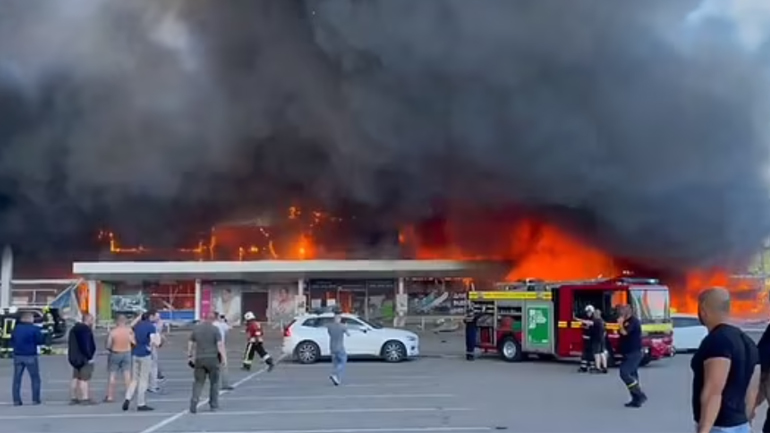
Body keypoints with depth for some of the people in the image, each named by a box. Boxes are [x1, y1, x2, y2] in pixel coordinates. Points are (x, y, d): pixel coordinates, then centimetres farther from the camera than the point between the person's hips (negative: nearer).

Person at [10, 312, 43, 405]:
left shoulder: (16, 329, 5)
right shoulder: (34, 329, -9)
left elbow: (12, 342, 11)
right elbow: (40, 340, -6)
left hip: (18, 356, 4)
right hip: (30, 356, -4)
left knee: (17, 379, 8)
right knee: (35, 378, 6)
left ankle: (16, 400, 4)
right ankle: (35, 399, 3)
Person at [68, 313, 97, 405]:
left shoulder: (74, 329, 17)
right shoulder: (86, 330, -16)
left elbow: (71, 344, 22)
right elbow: (86, 345, -23)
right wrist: (89, 356, -18)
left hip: (74, 358, 10)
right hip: (84, 358, -10)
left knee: (76, 378, 13)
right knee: (84, 379, -10)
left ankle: (74, 398, 16)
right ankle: (85, 398, -11)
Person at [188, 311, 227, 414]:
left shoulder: (196, 328, 5)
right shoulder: (215, 329, -6)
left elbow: (190, 344, 10)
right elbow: (220, 345, -12)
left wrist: (189, 356, 19)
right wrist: (224, 358, -8)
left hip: (199, 359, 3)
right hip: (212, 359, -3)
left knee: (198, 382, 7)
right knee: (214, 382, 11)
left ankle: (193, 403, -11)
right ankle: (213, 404, 15)